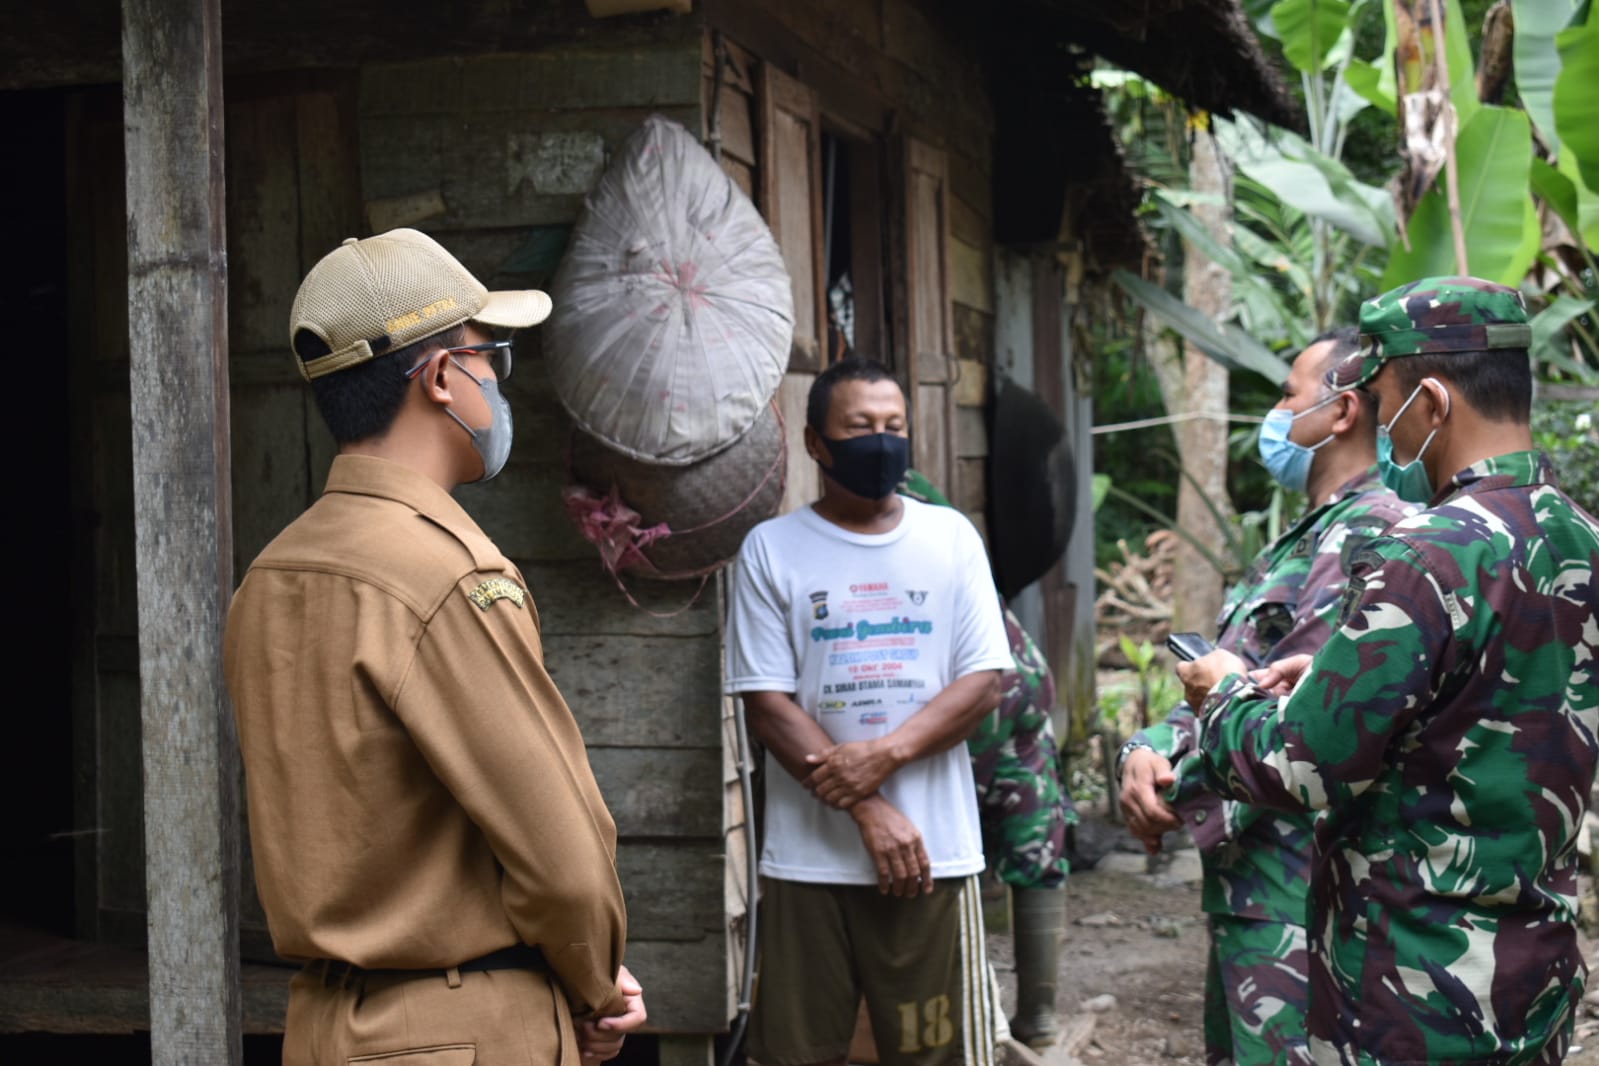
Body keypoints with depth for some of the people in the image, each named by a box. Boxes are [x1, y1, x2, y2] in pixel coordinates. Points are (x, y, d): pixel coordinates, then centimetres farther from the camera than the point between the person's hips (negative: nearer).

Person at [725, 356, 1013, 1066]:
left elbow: (984, 683, 4)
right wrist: (870, 813, -12)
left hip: (933, 853, 1)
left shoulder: (951, 537, 9)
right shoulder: (771, 549, 3)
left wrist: (886, 753, -13)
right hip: (809, 856, -1)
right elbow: (768, 706, -3)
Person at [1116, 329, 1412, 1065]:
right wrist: (1148, 751, -5)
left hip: (1297, 893, -10)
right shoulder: (1298, 542, 18)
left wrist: (1182, 797, -11)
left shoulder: (1371, 533, -16)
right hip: (1242, 882, 10)